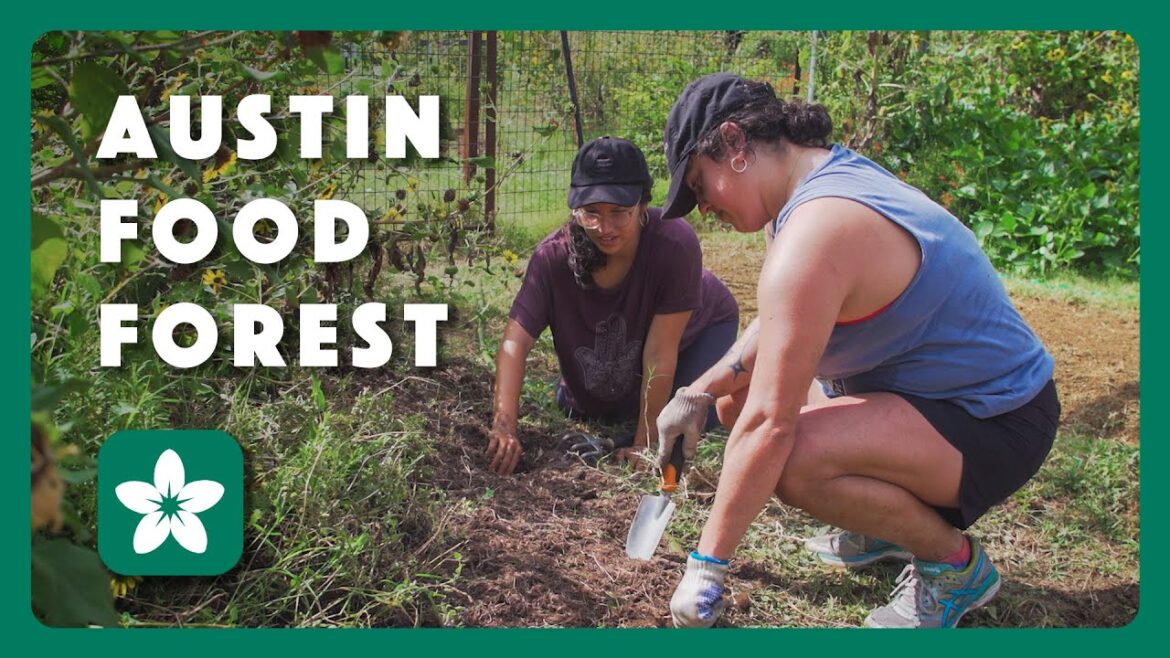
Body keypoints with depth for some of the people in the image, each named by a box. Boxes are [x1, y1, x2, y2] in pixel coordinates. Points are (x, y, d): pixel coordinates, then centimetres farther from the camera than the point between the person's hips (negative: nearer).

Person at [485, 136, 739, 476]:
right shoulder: (553, 255, -34)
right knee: (574, 406, 6)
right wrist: (504, 426, -49)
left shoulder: (676, 243, -43)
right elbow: (515, 340, -37)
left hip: (698, 327, -3)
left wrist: (645, 442, -33)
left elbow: (660, 352, -39)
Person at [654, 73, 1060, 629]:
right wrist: (701, 391, 1)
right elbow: (778, 324, 12)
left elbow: (769, 423, -31)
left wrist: (706, 568, -24)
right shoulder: (835, 173, 1)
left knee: (795, 458, -34)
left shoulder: (815, 230, -29)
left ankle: (954, 561, -5)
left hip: (995, 423, -10)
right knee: (738, 396, 9)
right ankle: (891, 519, 21)